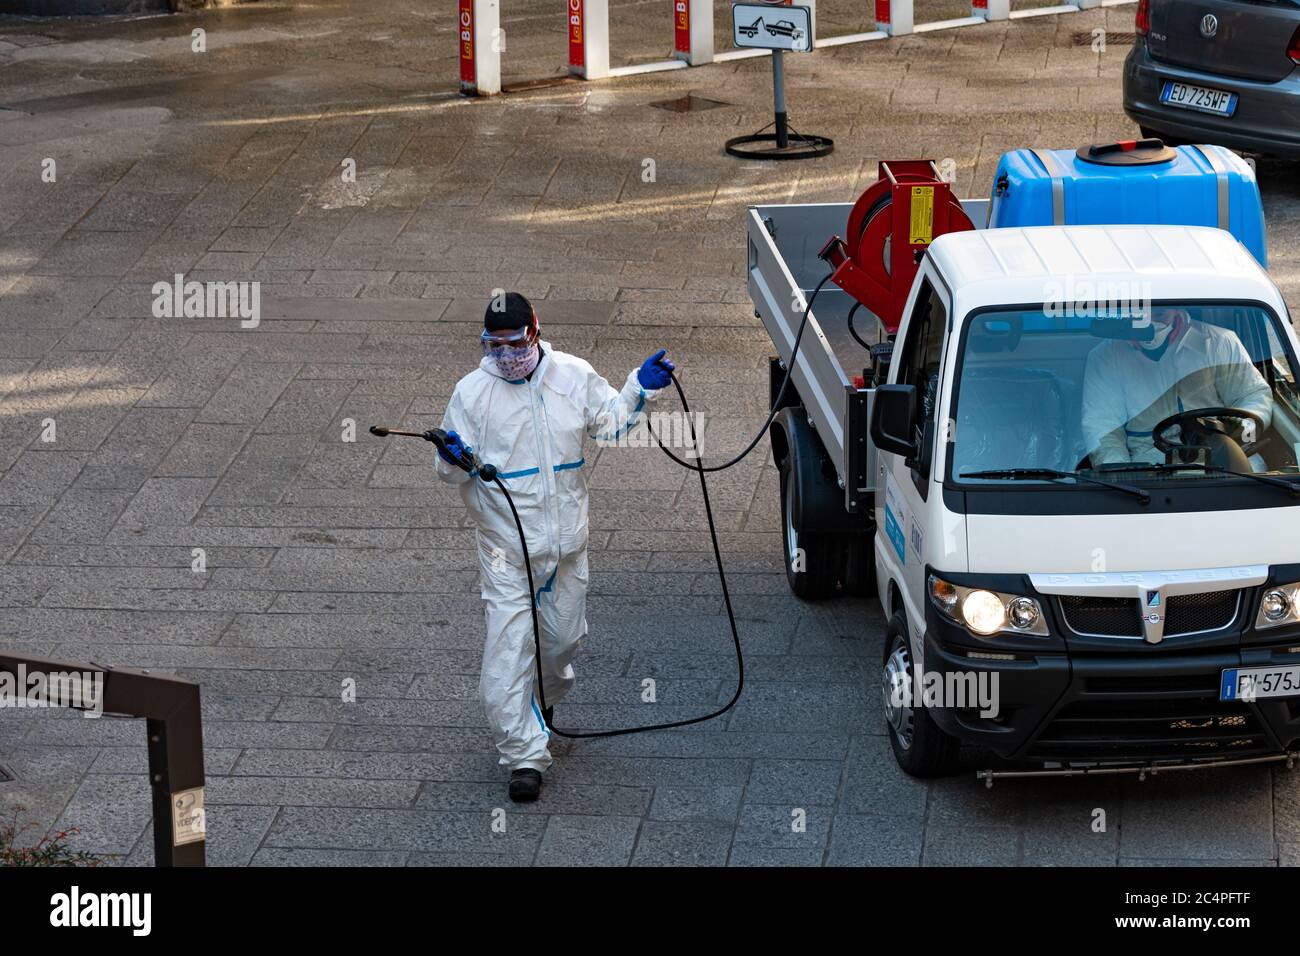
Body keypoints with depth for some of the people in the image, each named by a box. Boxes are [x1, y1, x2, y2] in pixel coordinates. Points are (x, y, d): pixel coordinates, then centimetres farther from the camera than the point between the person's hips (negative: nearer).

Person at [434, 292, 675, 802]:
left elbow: (609, 421, 14)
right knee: (508, 646, -10)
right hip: (505, 543, -4)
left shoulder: (573, 376, 0)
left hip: (566, 539, 4)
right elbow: (454, 472, -5)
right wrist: (453, 459, -28)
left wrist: (640, 388, -1)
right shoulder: (472, 392, -8)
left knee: (564, 636, 18)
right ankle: (524, 755, -7)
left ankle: (541, 701, 48)